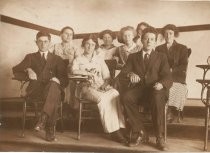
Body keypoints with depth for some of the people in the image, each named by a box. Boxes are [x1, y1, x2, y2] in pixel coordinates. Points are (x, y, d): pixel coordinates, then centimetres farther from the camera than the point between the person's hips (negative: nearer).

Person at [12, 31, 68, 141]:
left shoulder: (57, 59, 23)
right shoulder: (30, 57, 26)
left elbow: (65, 79, 12)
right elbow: (15, 70, 14)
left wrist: (57, 80, -14)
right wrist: (28, 70, -9)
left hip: (53, 88, 0)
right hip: (35, 91, 0)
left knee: (53, 85, -38)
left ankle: (43, 119, -45)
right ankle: (50, 128, -36)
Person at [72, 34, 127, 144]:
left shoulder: (99, 60, 26)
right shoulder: (78, 60, 18)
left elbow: (107, 76, 17)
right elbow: (74, 70, -5)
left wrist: (105, 84, -4)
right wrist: (89, 73, -8)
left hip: (101, 87, 3)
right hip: (87, 87, -2)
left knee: (115, 94, -33)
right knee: (102, 98, -36)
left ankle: (119, 127, -35)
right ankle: (113, 130, -32)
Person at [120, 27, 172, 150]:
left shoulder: (161, 57, 16)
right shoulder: (133, 57, 20)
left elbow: (168, 78, 2)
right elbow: (122, 73, 7)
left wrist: (161, 84, -23)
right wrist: (130, 74, -18)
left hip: (155, 90, -1)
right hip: (139, 89, 2)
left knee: (157, 98, -37)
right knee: (126, 97, -31)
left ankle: (159, 137, -21)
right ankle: (140, 132, -16)